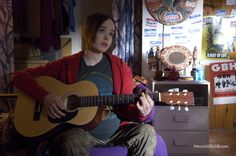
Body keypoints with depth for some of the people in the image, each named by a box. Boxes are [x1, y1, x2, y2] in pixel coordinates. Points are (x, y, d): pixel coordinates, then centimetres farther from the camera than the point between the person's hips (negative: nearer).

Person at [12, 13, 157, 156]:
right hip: (80, 131, -2)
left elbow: (127, 107, 5)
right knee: (72, 141, -36)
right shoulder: (66, 65, 0)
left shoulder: (120, 67, 5)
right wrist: (45, 96, -17)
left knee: (147, 132, -23)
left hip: (116, 130, 3)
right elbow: (20, 76, 0)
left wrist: (142, 113, -18)